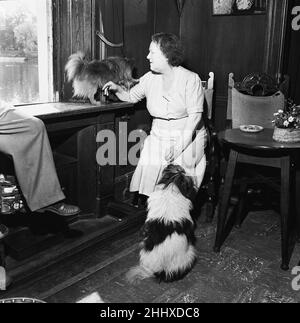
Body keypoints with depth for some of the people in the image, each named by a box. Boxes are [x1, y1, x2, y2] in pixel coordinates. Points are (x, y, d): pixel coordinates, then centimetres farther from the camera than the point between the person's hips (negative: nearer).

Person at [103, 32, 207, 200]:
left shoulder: (190, 79, -6)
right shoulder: (150, 78, 9)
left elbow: (195, 115, -13)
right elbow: (130, 97, 20)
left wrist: (179, 145, -22)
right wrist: (117, 88, -2)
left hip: (187, 136, -4)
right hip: (158, 136, 4)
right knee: (149, 166, -21)